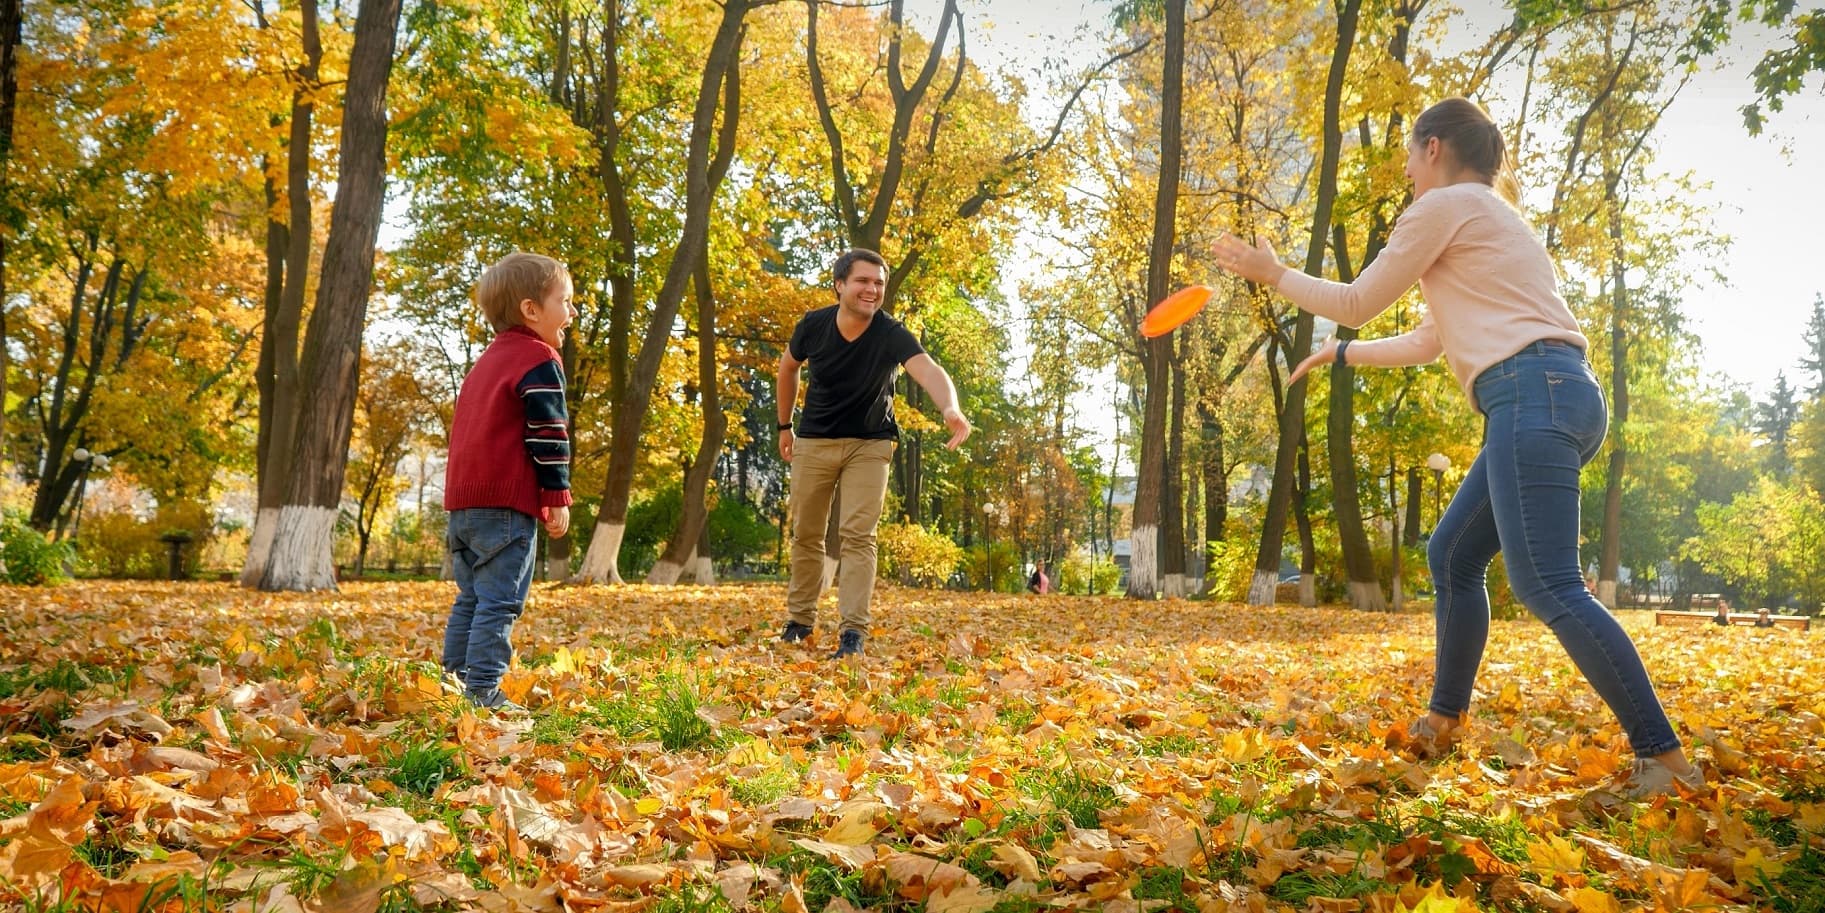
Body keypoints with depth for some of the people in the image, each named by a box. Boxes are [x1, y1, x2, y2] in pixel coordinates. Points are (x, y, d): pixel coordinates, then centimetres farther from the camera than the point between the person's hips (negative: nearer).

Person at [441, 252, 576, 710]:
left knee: (471, 598, 16)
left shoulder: (487, 360, 22)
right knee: (500, 602, -7)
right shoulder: (540, 361, -7)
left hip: (463, 500, 9)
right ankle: (482, 690, -7)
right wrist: (558, 497, -10)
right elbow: (548, 434, -13)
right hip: (507, 501, -9)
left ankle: (455, 679, 18)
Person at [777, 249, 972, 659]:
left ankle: (853, 631, -8)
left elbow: (928, 370, -43)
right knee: (806, 534, 10)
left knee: (859, 535, -11)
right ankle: (800, 619, 26)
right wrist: (785, 426, 11)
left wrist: (950, 409, -63)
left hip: (869, 444, -2)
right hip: (813, 440, 3)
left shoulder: (892, 335, -23)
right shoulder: (813, 325, -14)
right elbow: (788, 367, 6)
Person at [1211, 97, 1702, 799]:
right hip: (1553, 398, 10)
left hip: (1533, 393, -10)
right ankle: (1442, 724, 21)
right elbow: (1427, 344, 34)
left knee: (1548, 586, -14)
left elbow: (1357, 302, 4)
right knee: (1453, 555, 15)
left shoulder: (1446, 204, 0)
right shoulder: (1486, 215, 29)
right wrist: (1338, 355, 42)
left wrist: (1274, 273, 17)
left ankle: (1664, 757, -13)